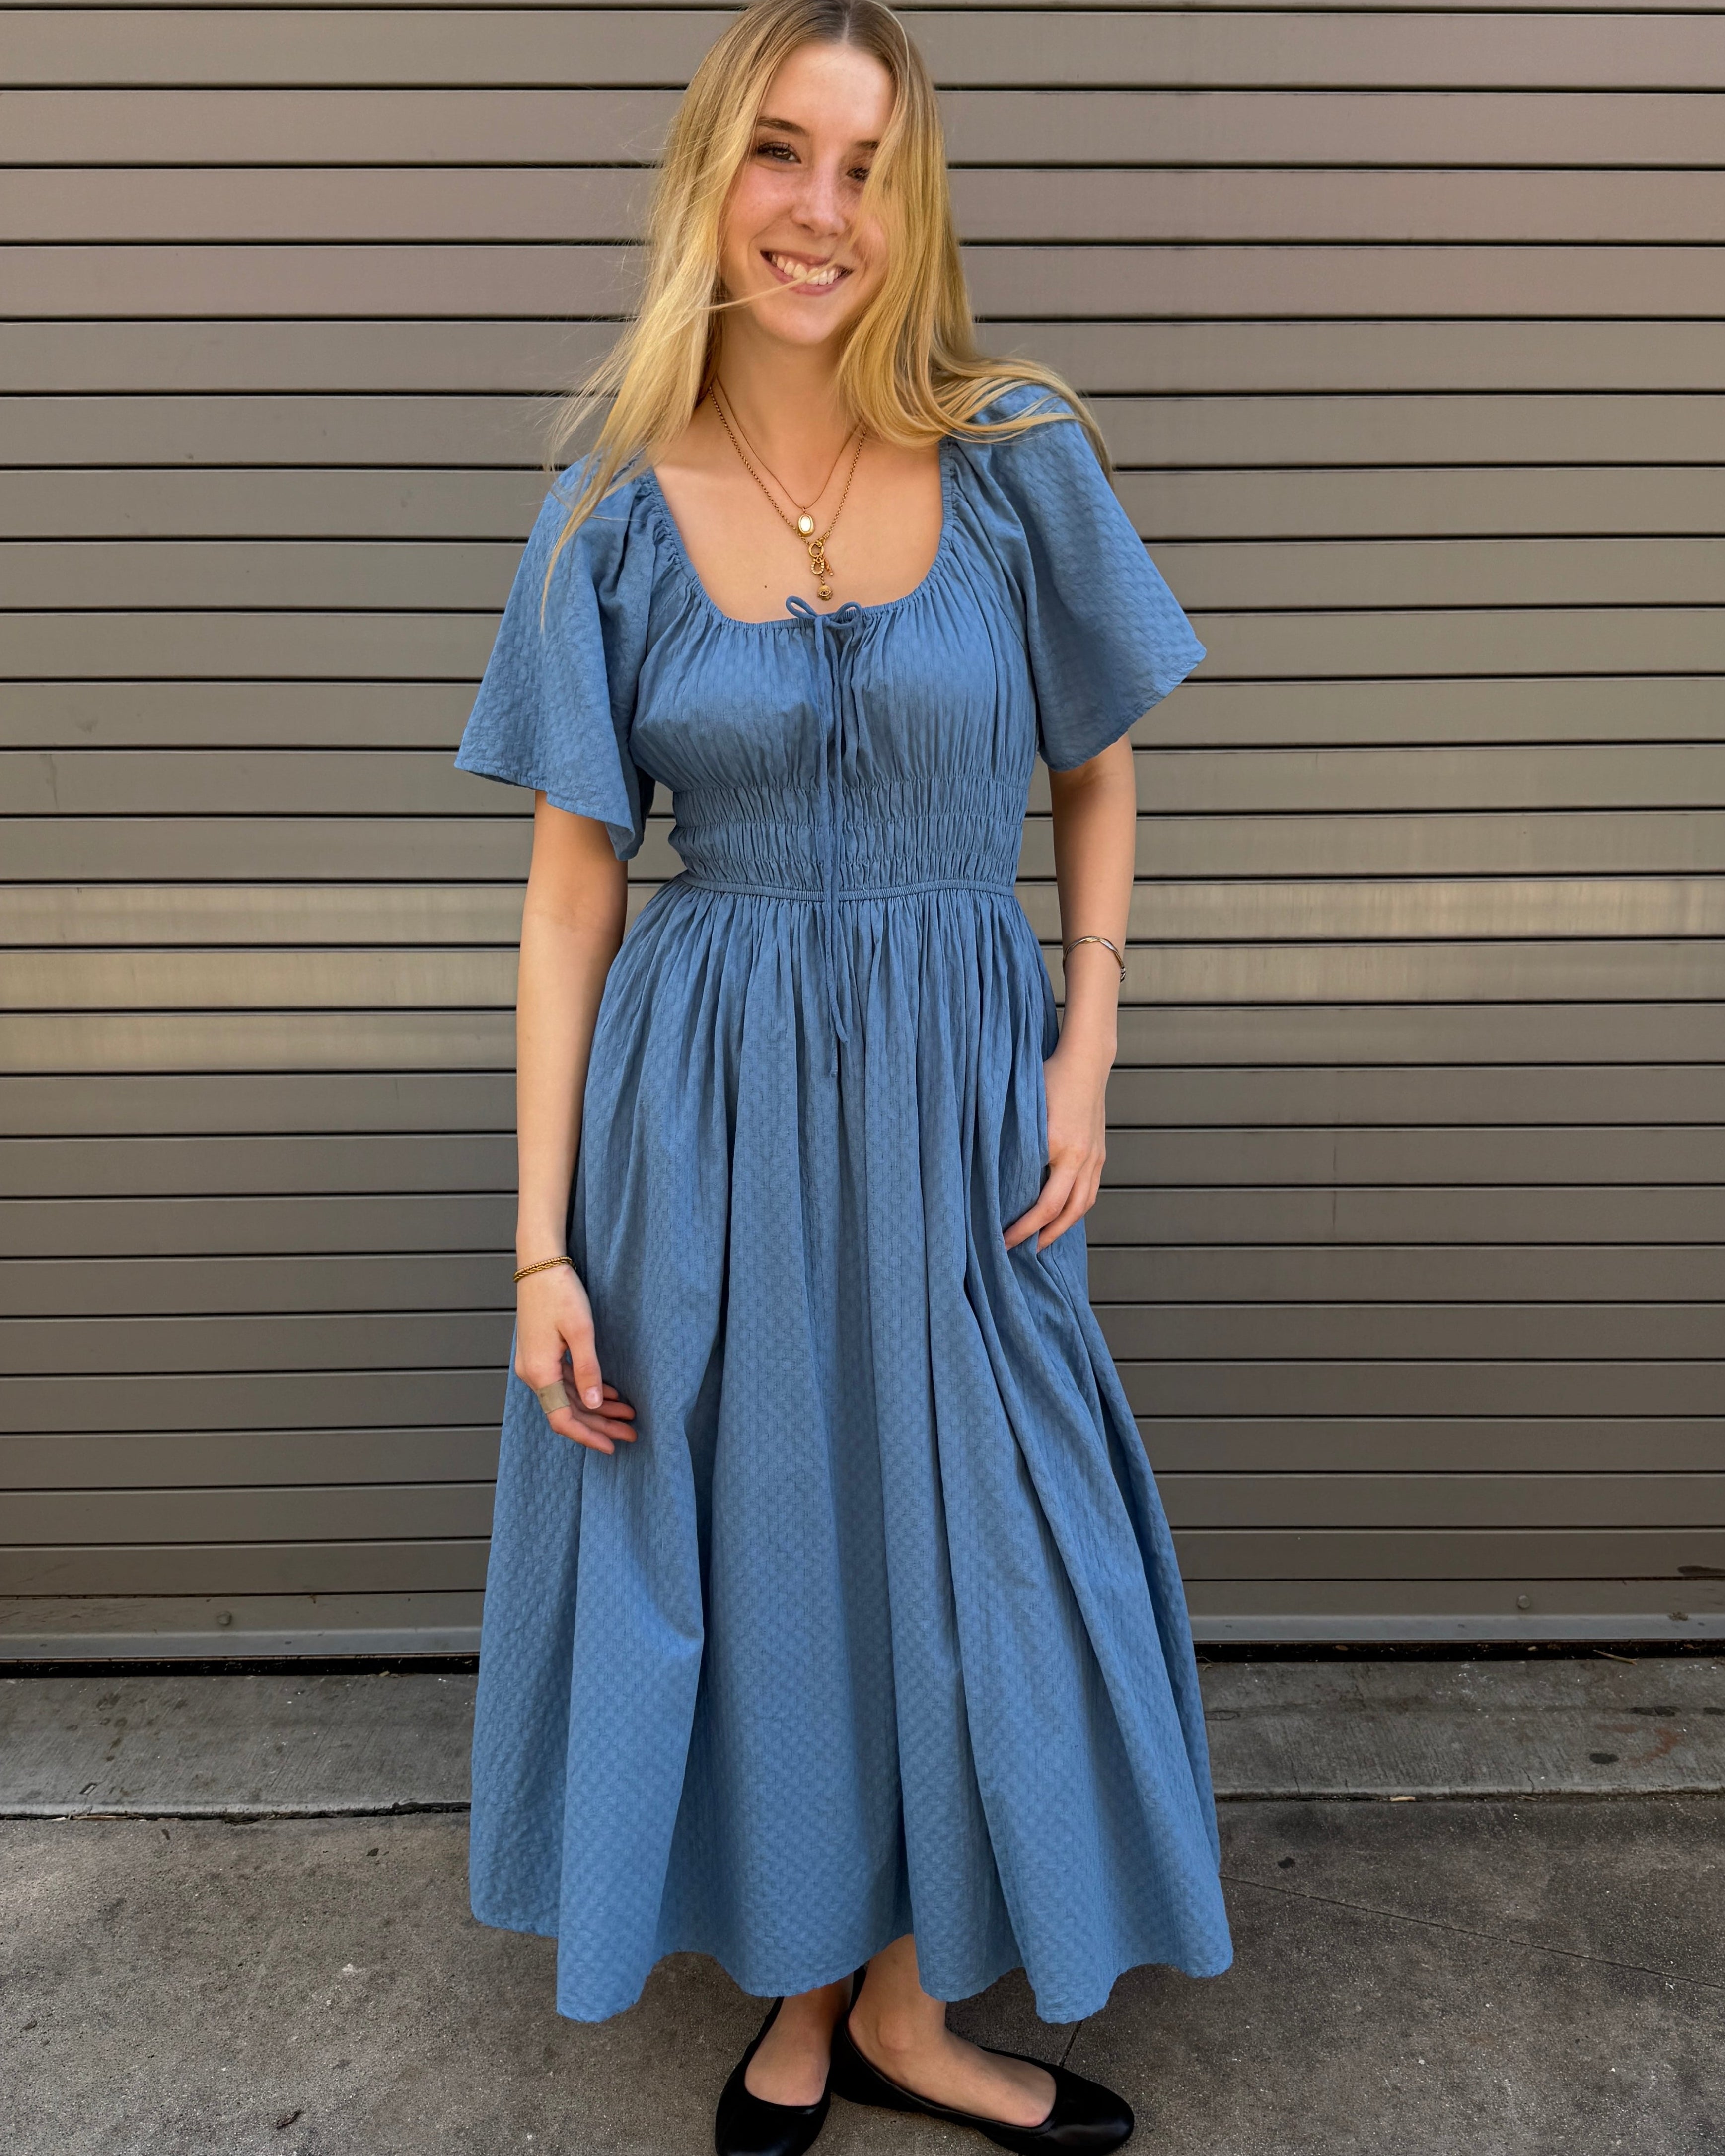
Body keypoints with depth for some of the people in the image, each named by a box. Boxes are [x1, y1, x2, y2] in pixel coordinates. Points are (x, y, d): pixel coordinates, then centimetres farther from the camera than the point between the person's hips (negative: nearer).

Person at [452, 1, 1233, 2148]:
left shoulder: (1016, 459, -1)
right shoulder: (616, 506, -1)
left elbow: (1096, 773, 9)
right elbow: (570, 889, -2)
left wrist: (1084, 1057, -4)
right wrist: (543, 1244, -5)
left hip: (954, 1095, 1)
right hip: (700, 1103, 0)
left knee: (964, 1554, 11)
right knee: (750, 1555, 12)